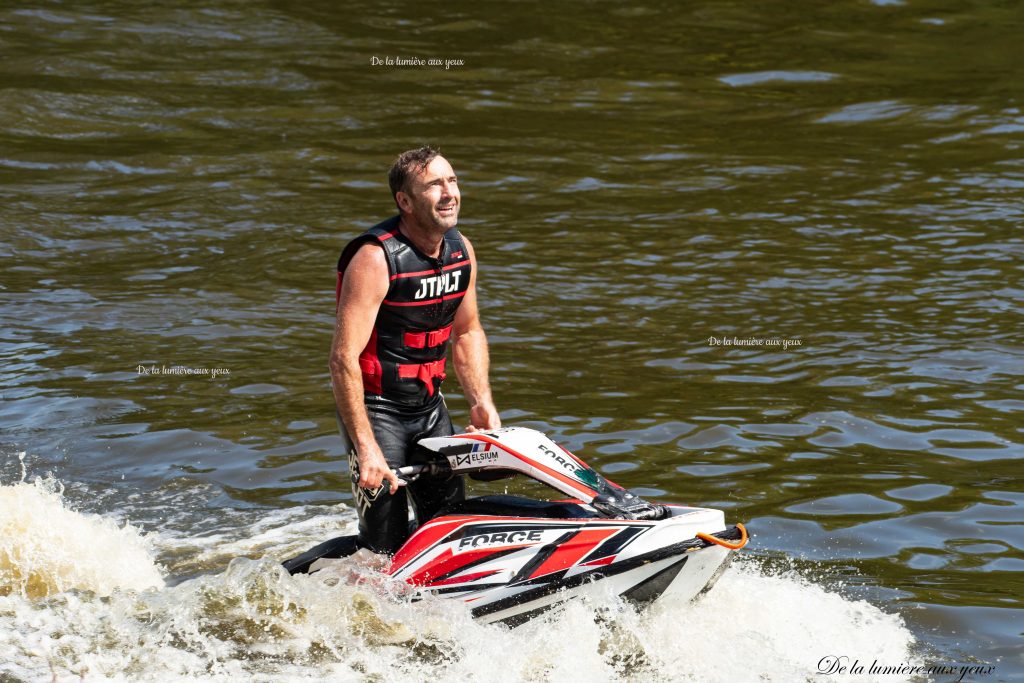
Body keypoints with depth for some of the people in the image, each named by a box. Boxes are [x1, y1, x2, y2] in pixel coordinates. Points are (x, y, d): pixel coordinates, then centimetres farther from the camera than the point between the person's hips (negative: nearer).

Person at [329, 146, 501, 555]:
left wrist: (482, 403, 3)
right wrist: (365, 448, -28)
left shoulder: (461, 250, 2)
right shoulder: (375, 258, -21)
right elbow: (344, 359, -24)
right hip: (376, 409, -7)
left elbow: (467, 333, 17)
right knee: (387, 550, -8)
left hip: (430, 405, 7)